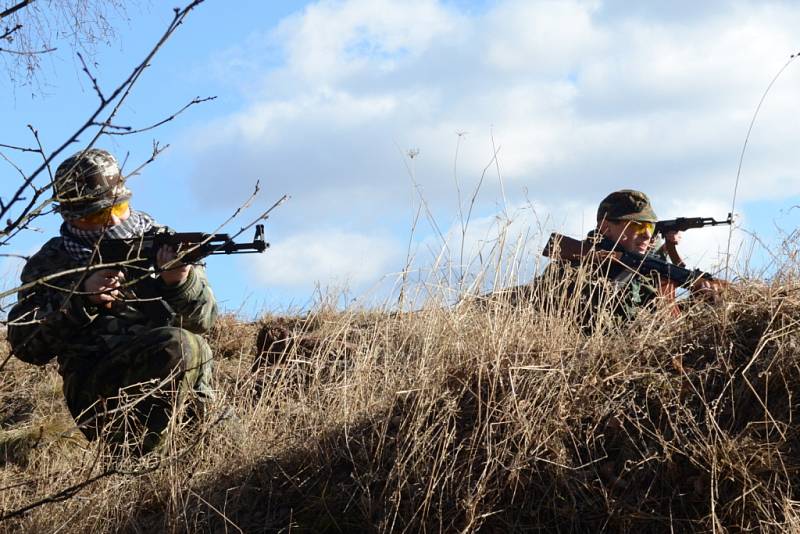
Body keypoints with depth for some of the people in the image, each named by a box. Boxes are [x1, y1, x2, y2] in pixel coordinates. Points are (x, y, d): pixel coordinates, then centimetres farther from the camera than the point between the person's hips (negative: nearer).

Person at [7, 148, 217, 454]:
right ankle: (138, 449, -20)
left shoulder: (160, 243, 14)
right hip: (96, 391, -3)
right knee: (176, 345, -30)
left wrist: (181, 281, -16)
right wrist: (80, 298, -12)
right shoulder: (50, 264, 10)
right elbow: (24, 345, 0)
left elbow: (203, 319, 7)